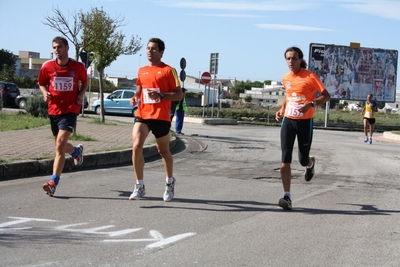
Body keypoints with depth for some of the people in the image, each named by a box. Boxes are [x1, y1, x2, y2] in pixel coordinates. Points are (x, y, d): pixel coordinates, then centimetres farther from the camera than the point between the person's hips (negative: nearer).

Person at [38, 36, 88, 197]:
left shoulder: (78, 66, -5)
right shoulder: (47, 67, -2)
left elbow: (84, 82, 12)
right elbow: (42, 83, 12)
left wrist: (81, 94, -6)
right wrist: (45, 92, -9)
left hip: (70, 109, -4)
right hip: (54, 109, 4)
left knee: (60, 144, -18)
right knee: (60, 145, 16)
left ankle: (53, 183, -19)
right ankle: (76, 151, 53)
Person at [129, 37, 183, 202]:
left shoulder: (169, 70, -2)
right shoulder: (142, 71, 14)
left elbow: (179, 95, -5)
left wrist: (160, 95, -19)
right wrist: (135, 97, 5)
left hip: (161, 117, -3)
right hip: (142, 115, 4)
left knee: (163, 151, 11)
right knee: (136, 146, -16)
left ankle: (170, 182, 36)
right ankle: (139, 186, -8)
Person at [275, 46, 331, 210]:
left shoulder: (310, 77, -9)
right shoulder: (285, 78, 8)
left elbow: (326, 96, -8)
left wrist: (311, 104, -24)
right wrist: (281, 110, 10)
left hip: (305, 122, -4)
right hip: (288, 121, 4)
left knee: (303, 160, 4)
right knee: (285, 160, -9)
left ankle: (310, 164, 44)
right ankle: (287, 196, -9)